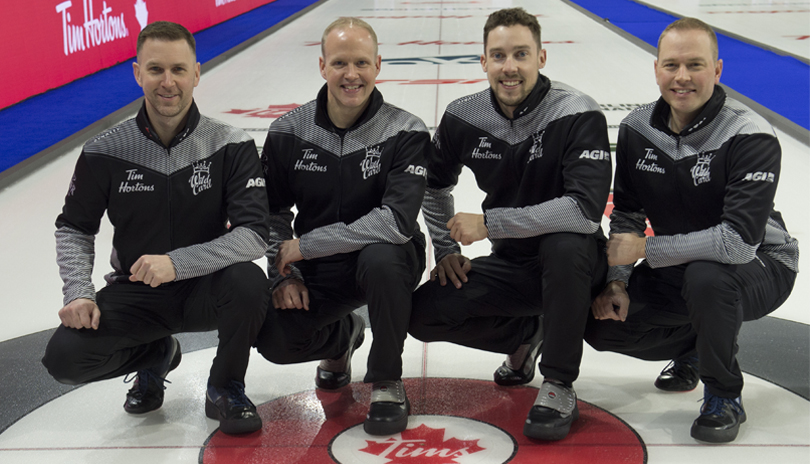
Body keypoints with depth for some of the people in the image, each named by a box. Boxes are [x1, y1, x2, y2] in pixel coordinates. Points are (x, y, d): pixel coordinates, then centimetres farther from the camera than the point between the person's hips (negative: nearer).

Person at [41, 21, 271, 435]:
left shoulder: (231, 146, -13)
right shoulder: (106, 152, -8)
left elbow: (254, 236, -21)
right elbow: (73, 228, 5)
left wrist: (176, 263, -33)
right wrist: (78, 292, -12)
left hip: (204, 291, -1)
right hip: (135, 293, 2)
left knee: (248, 281, -34)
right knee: (65, 357, -21)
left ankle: (225, 389, -4)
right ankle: (155, 354, 15)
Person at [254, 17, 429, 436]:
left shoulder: (405, 132, -17)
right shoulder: (288, 132, -5)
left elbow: (397, 221, -28)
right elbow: (272, 213, 7)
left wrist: (304, 245, -23)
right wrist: (283, 275, -8)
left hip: (387, 259, -3)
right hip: (316, 272, 3)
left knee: (380, 257, -38)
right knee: (273, 340, -19)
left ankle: (386, 383, -12)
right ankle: (342, 336, 20)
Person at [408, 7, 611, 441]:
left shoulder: (578, 114, -21)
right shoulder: (463, 117, -5)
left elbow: (586, 209, -32)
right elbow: (435, 184, 15)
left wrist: (489, 223, -29)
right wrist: (446, 248, 4)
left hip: (574, 262, -4)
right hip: (511, 264, 5)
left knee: (565, 243, -39)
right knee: (425, 312, -15)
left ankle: (559, 387, -20)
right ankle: (524, 335, 15)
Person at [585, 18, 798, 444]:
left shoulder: (750, 136, -26)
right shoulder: (637, 129, -7)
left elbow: (740, 241, -34)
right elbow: (626, 215, 5)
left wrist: (645, 249, -27)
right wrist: (615, 281, -9)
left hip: (760, 267, -6)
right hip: (677, 268, 6)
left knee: (706, 276, -39)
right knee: (601, 323, -8)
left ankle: (724, 397, -12)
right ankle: (692, 348, 22)